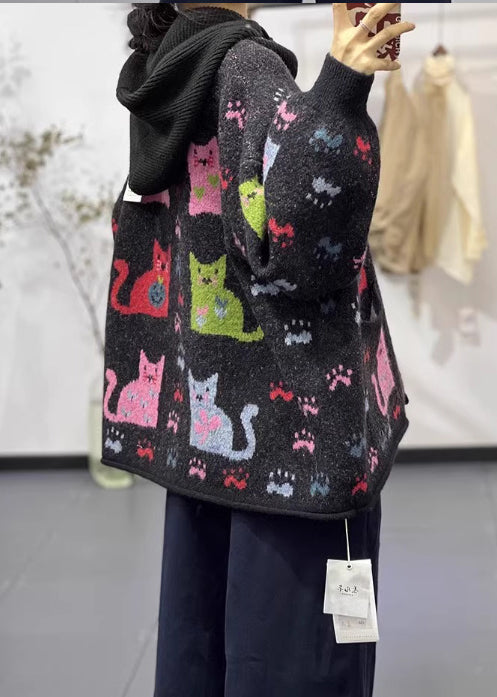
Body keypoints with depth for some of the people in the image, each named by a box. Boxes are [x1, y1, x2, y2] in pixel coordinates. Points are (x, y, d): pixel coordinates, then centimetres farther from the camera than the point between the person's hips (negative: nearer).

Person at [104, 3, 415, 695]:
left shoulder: (162, 82, 11)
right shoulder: (244, 64, -12)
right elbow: (289, 243, -26)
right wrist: (339, 95, -34)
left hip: (199, 428, 8)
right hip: (292, 429, -8)